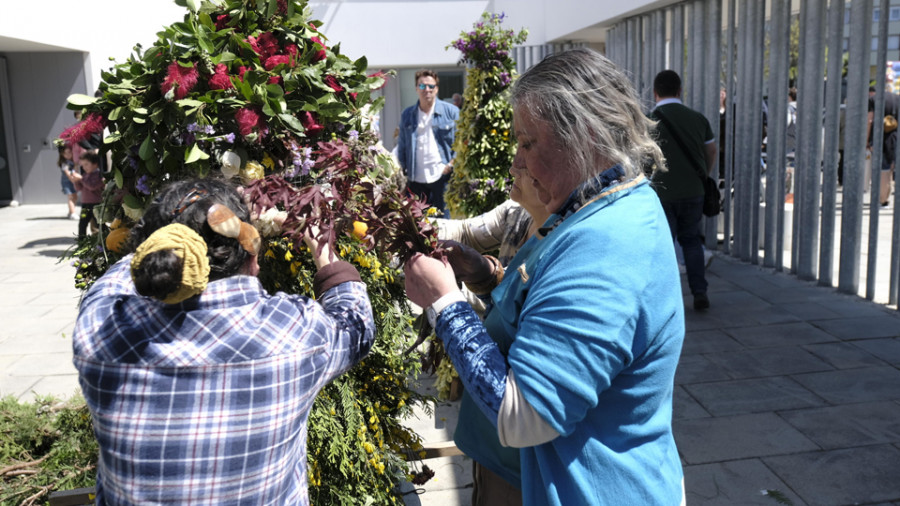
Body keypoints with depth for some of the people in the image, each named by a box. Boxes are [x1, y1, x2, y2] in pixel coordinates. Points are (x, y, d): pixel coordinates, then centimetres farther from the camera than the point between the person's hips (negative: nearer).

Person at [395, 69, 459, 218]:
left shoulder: (451, 111, 2)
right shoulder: (407, 115, 12)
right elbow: (402, 145, 17)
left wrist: (452, 164, -9)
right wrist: (403, 168, 8)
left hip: (442, 176, -3)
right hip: (416, 179, 3)